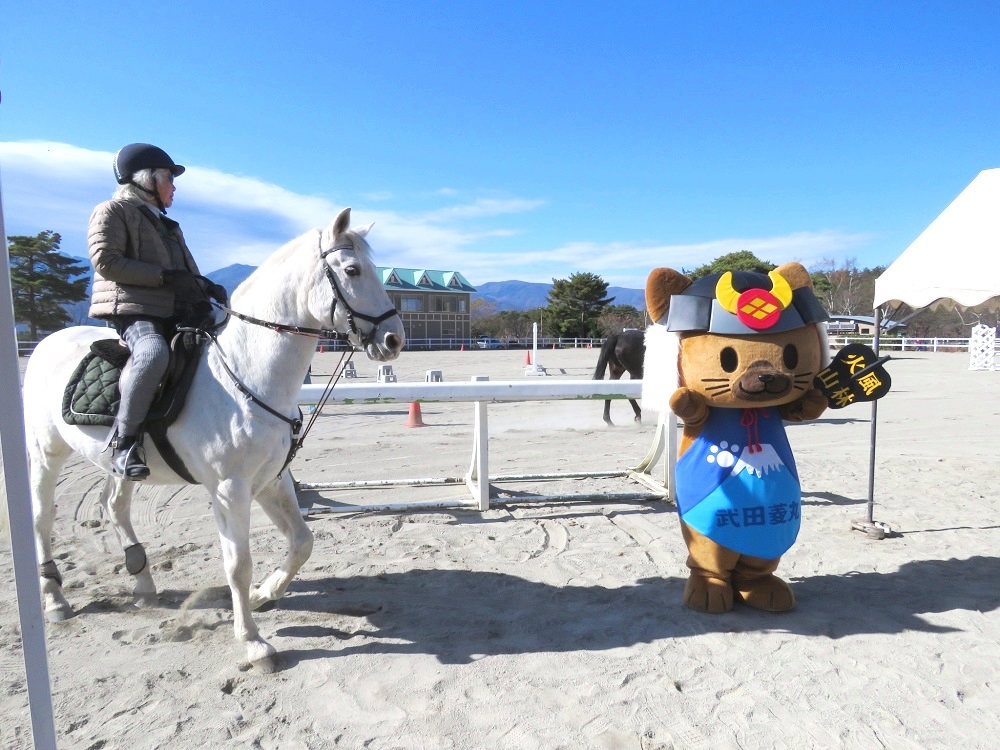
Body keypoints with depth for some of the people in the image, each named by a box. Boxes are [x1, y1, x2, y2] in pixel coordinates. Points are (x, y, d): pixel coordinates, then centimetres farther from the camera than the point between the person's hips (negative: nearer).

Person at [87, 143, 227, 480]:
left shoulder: (167, 224, 28)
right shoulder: (112, 211, 5)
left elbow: (183, 271, 29)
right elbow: (104, 260, -10)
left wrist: (206, 286, 6)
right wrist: (165, 276, -16)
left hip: (176, 313, 9)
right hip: (133, 309, -9)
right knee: (153, 353, -38)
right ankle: (124, 440, -28)